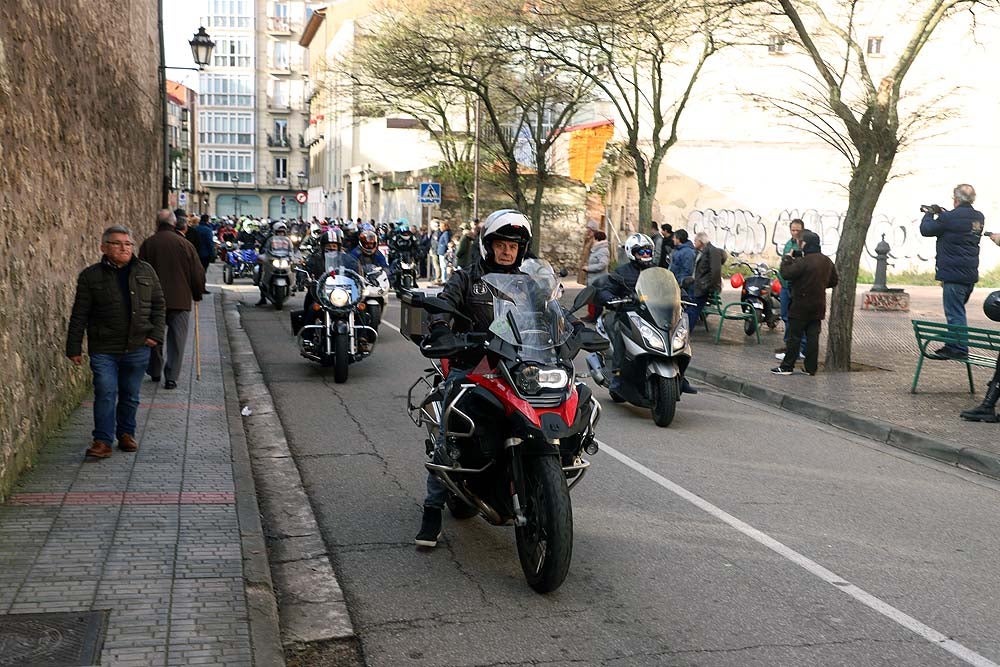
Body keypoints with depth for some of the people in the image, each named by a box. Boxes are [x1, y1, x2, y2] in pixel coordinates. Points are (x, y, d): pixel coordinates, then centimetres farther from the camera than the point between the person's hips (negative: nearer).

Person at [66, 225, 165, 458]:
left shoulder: (145, 271, 6)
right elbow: (79, 315, 0)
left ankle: (126, 433, 28)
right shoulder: (90, 276, -1)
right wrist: (74, 347, -1)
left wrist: (156, 333, 0)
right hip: (103, 349, -2)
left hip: (137, 348, 2)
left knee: (130, 395, 12)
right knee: (105, 393, -8)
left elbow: (159, 305, 12)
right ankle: (103, 441, -1)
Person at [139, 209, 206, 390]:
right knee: (176, 340, 4)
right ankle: (171, 377, -1)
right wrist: (197, 294, 14)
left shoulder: (147, 244, -2)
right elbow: (198, 274, -1)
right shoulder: (185, 244, -5)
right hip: (180, 300, -2)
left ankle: (155, 372, 27)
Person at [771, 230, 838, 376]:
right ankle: (811, 368, 9)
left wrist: (787, 259, -5)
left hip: (802, 306, -7)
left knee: (794, 336, -1)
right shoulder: (827, 261, 8)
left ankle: (787, 366, 3)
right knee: (813, 337, 8)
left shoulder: (805, 261, -18)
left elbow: (787, 273, -21)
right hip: (818, 306, 7)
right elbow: (833, 281, 17)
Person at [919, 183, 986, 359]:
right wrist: (941, 213, 24)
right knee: (957, 311, 18)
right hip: (971, 274, 8)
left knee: (955, 313, -5)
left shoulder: (950, 217, -16)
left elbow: (926, 230, -6)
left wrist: (929, 214, 12)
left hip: (954, 274, -8)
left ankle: (959, 349, -4)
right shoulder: (979, 218, 8)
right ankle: (952, 345, 25)